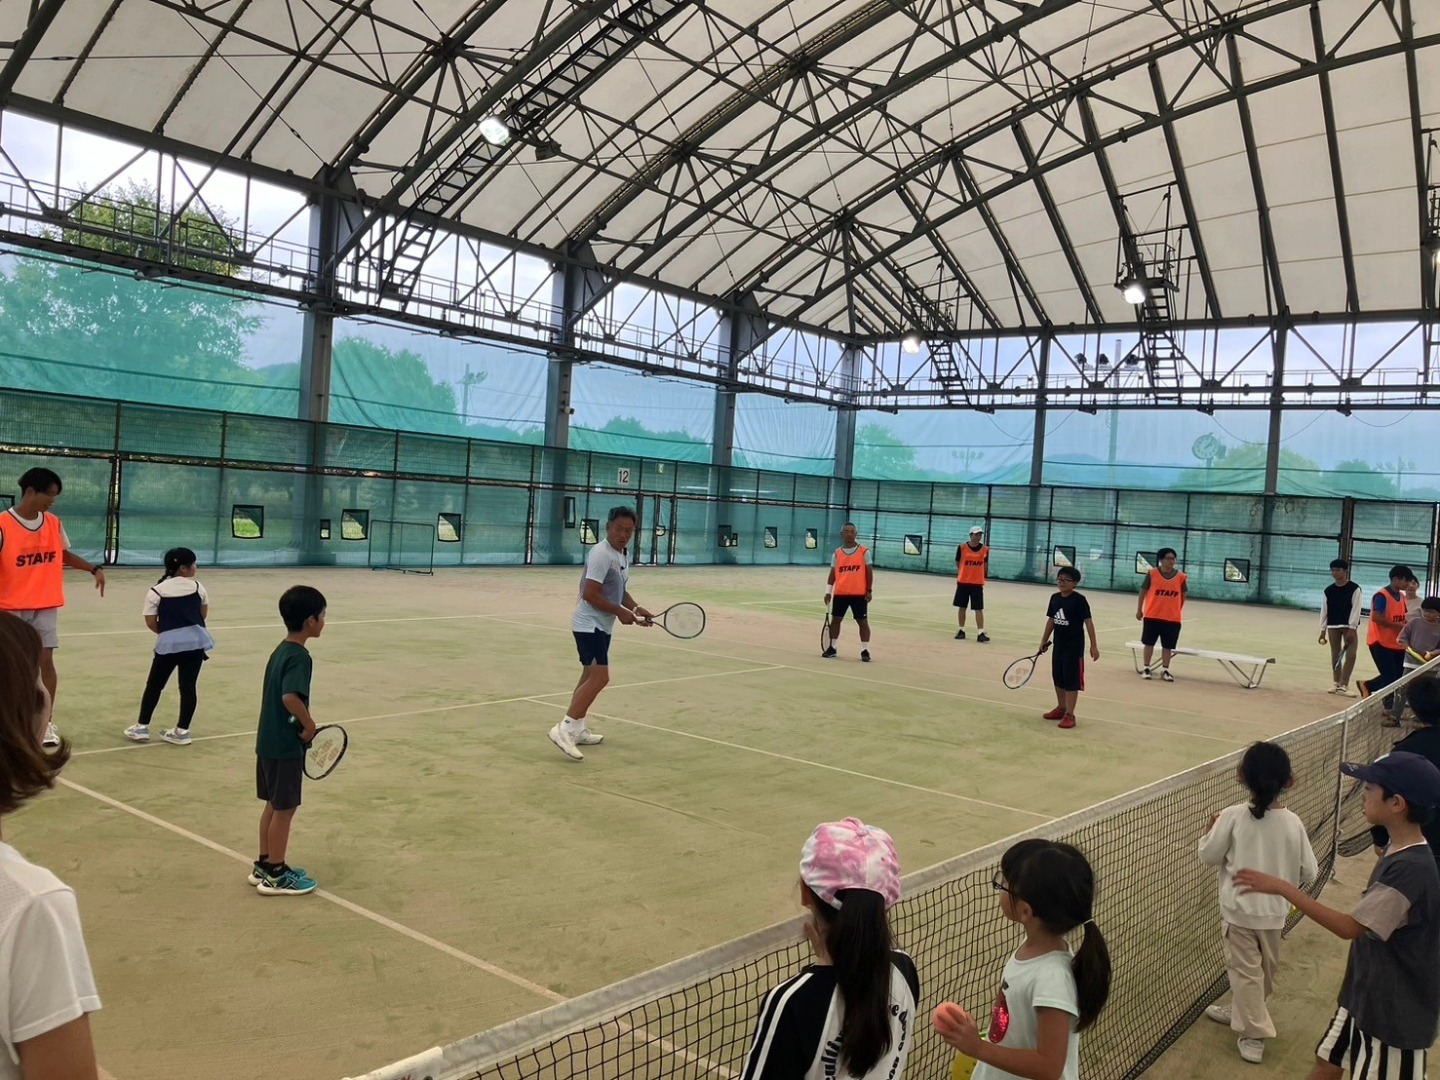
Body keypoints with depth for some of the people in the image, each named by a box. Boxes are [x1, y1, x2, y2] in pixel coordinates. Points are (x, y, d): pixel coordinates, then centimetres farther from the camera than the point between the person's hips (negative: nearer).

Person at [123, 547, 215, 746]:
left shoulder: (156, 591, 0)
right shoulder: (197, 587, 5)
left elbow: (151, 623, -1)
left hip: (169, 642, -1)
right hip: (195, 641, 1)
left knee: (154, 685, 13)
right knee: (188, 686, 4)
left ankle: (142, 727, 17)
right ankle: (182, 730, 7)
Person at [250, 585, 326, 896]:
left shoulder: (280, 651, 8)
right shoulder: (300, 657, -21)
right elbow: (290, 697, -34)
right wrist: (310, 725, -21)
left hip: (269, 741, 9)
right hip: (286, 746, -9)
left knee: (273, 806, 19)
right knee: (285, 809, 3)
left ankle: (264, 865, 30)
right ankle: (275, 876, 13)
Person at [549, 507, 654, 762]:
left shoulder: (624, 555, 11)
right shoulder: (602, 554, -20)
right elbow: (590, 594, -24)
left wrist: (636, 609, 3)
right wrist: (621, 612, -19)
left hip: (601, 625, 11)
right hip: (590, 624, -11)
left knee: (591, 676, 16)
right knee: (600, 677, -19)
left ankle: (577, 729, 25)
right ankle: (564, 729, -20)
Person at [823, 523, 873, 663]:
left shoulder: (864, 552, -2)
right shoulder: (837, 553, 5)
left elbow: (869, 572, 0)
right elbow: (833, 574, 7)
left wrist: (869, 590, -5)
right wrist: (828, 591, 3)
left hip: (859, 594, -2)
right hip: (840, 593, 3)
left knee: (863, 621, 1)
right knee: (835, 620, 8)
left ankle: (864, 650, 7)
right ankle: (832, 648, 19)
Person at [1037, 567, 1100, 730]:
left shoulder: (1079, 600, -14)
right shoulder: (1054, 598, 4)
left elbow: (1088, 622, -14)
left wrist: (1094, 646, -17)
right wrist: (1044, 640, 17)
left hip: (1074, 646, -7)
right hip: (1059, 644, 7)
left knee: (1071, 680, -3)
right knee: (1058, 678, 16)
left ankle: (1070, 714, 1)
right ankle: (1061, 708, 31)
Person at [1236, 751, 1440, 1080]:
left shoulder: (1411, 869, -29)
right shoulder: (1397, 850, 1)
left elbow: (1350, 927, -32)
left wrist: (1283, 888, -32)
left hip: (1395, 1012, -9)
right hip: (1364, 995, 9)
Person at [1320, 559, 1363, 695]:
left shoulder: (1354, 589, -6)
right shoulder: (1328, 590, 7)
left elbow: (1356, 609, -11)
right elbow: (1324, 610, 10)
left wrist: (1352, 629, -18)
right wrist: (1323, 630, 8)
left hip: (1349, 626, -4)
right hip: (1333, 626, 4)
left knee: (1350, 654, -11)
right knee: (1335, 654, 9)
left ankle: (1343, 685, -10)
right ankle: (1336, 683, 17)